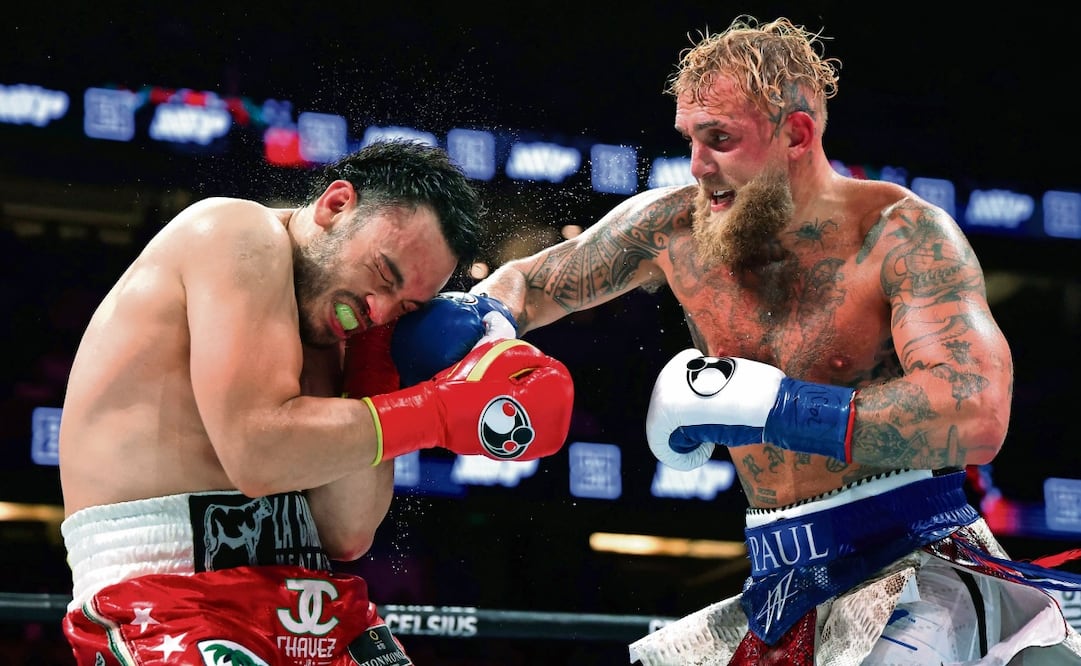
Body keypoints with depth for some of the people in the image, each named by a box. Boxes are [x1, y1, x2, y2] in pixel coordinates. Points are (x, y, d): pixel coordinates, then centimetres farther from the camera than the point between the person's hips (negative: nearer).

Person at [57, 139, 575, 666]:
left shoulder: (320, 334, 16)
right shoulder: (242, 234, -5)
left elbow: (346, 535, 5)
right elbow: (256, 455, -18)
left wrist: (372, 364, 3)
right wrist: (440, 409, -11)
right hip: (162, 602, -8)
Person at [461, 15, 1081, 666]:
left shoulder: (901, 233, -11)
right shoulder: (672, 226, 3)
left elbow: (976, 418, -25)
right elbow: (529, 283, 18)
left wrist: (758, 402, -24)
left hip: (918, 565, -6)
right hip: (781, 590, 6)